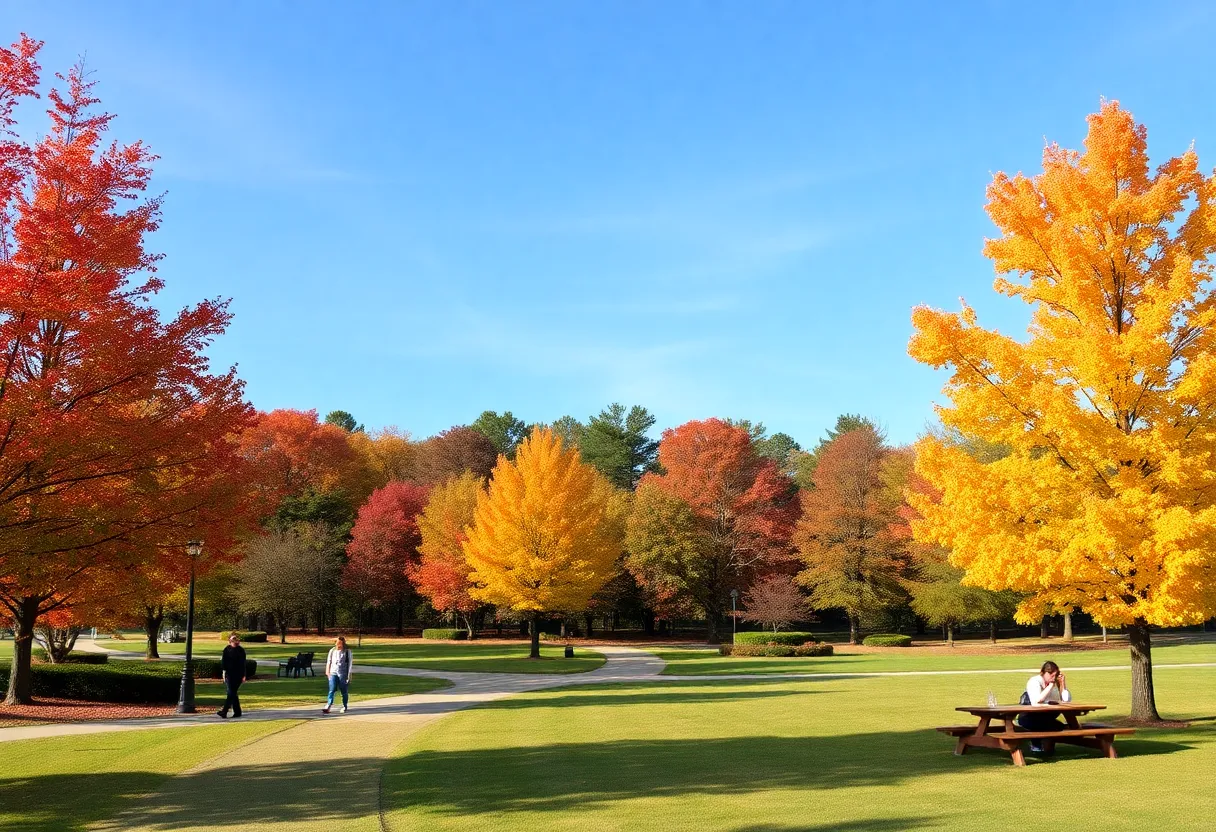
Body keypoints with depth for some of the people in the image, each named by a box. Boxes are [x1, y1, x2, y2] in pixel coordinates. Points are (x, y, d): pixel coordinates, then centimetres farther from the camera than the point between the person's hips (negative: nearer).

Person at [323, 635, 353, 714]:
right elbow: (328, 661, 15)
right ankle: (328, 707, -18)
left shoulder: (347, 651, -2)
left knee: (344, 691, 6)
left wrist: (349, 675, -3)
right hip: (333, 673, 2)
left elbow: (350, 663, -1)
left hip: (343, 673, -2)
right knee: (332, 691, -10)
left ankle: (344, 707, 20)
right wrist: (328, 671, 12)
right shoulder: (332, 651, 7)